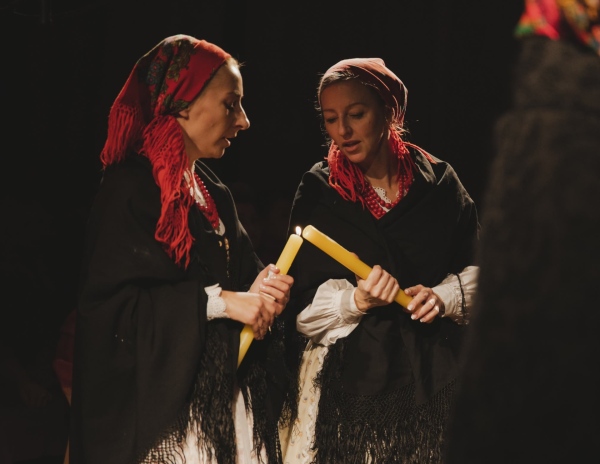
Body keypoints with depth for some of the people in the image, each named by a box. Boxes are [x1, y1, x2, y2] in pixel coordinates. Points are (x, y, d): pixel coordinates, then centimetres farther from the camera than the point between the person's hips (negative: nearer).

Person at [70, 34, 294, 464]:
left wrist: (257, 290, -5)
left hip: (222, 395, 8)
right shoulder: (132, 187, -11)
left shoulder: (215, 194, 15)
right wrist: (217, 301, -20)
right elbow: (110, 302, -18)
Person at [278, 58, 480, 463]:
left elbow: (478, 268, 10)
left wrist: (443, 297, -9)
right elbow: (304, 304, -2)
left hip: (432, 373, 1)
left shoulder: (438, 181, 3)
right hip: (346, 377, -1)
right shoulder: (317, 190, 0)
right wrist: (355, 301, -20)